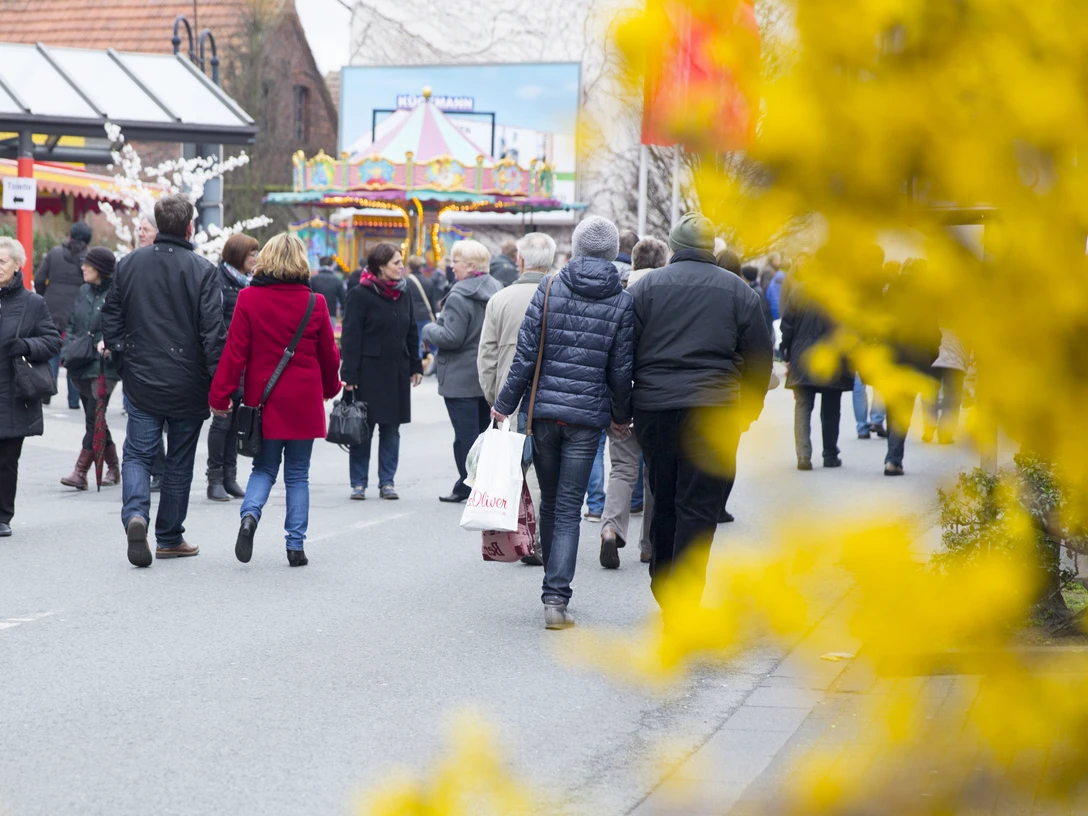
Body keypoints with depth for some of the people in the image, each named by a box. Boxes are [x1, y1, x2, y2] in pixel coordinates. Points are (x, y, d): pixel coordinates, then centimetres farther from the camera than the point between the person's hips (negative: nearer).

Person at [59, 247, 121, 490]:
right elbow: (71, 324, 19)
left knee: (94, 418, -10)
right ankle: (113, 468, 24)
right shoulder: (84, 291, 12)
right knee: (94, 418, 12)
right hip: (81, 366, 8)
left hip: (103, 366, -8)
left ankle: (80, 472, -11)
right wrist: (67, 351, 6)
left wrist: (107, 342, -26)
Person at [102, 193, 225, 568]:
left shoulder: (128, 265, 1)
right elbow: (213, 332, -13)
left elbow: (111, 319, 6)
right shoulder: (202, 270, -11)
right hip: (187, 386, -2)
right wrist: (220, 385, -9)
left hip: (141, 382, 2)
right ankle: (170, 538, 19)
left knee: (137, 454, 9)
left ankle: (135, 514, -18)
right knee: (180, 460, 11)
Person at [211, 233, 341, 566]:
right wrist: (330, 388, 24)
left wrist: (220, 396, -1)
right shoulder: (314, 303, -4)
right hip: (304, 402, 0)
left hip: (263, 401, 0)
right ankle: (296, 545, 6)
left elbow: (235, 350, -7)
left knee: (264, 468, 14)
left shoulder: (249, 298, -7)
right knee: (297, 475, 9)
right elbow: (328, 354, 6)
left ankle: (250, 513, -14)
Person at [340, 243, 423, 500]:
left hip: (397, 372, 5)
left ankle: (387, 482, 12)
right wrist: (349, 373, -14)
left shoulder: (402, 295, 11)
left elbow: (412, 333, 19)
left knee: (392, 428, 7)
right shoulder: (361, 295, -7)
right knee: (363, 429, -1)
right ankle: (359, 483, 7)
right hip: (369, 373, -5)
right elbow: (350, 336, -9)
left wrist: (415, 366, 15)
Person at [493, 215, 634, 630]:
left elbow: (526, 351, -4)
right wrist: (622, 415, 16)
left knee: (550, 501, 16)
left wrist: (505, 403, 3)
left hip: (544, 409, 1)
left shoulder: (550, 288, -2)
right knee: (569, 509, 0)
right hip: (587, 415, -1)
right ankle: (556, 598, -9)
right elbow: (621, 369, 0)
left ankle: (554, 589, 30)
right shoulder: (622, 302, -3)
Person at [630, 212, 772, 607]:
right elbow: (760, 358, 8)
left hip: (654, 410, 2)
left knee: (663, 501, 16)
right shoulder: (739, 292, 5)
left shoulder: (644, 287, 6)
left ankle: (662, 590, 27)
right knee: (699, 506, -2)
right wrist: (748, 411, 17)